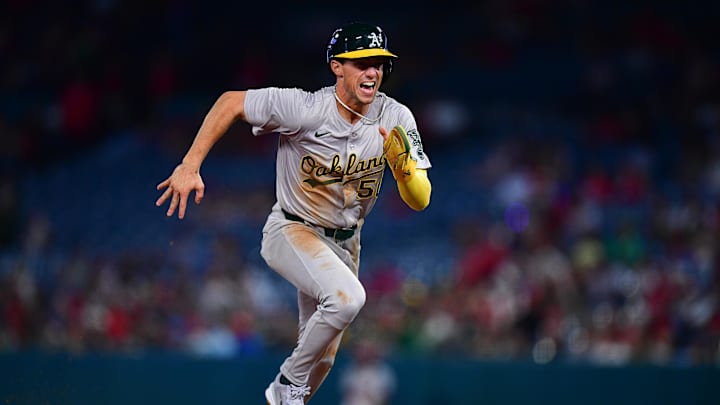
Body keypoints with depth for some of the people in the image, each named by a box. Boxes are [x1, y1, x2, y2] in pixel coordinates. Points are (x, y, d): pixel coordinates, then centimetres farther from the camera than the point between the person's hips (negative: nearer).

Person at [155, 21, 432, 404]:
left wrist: (402, 165, -38)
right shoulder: (305, 109, -25)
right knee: (347, 297, -33)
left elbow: (420, 201, -16)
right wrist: (190, 166, -23)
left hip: (344, 243, 5)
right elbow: (231, 101, -17)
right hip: (292, 231, -5)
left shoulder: (395, 118, -14)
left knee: (322, 358, 11)